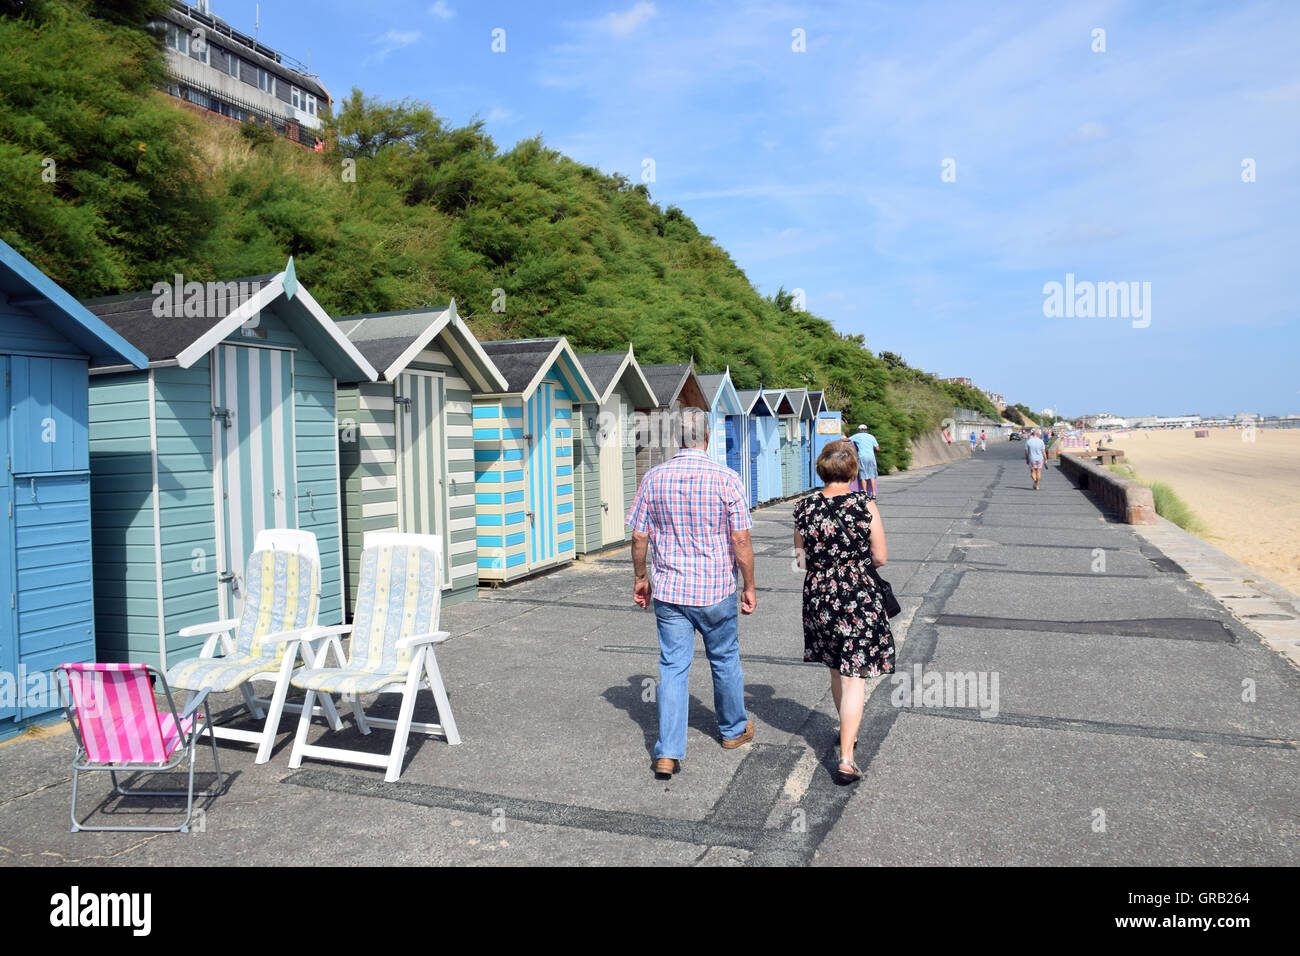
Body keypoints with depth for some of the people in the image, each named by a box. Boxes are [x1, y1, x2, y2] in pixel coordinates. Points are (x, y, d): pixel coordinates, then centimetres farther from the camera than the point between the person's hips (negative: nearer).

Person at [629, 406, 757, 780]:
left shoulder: (654, 478, -3)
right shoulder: (726, 479, -11)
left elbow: (639, 537, 1)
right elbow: (741, 540, -11)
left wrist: (640, 577, 15)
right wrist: (749, 586, 0)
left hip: (669, 592, 2)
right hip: (716, 592, -1)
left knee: (673, 668, 6)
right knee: (725, 661, 18)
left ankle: (667, 753, 2)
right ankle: (733, 730, 38)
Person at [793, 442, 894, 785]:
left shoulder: (805, 508, -3)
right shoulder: (864, 504, -12)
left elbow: (801, 561, 5)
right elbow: (880, 558, -8)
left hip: (819, 599, 4)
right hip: (859, 600, -4)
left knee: (836, 670, 23)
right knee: (854, 677, 1)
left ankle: (846, 729, 43)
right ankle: (846, 758, -3)